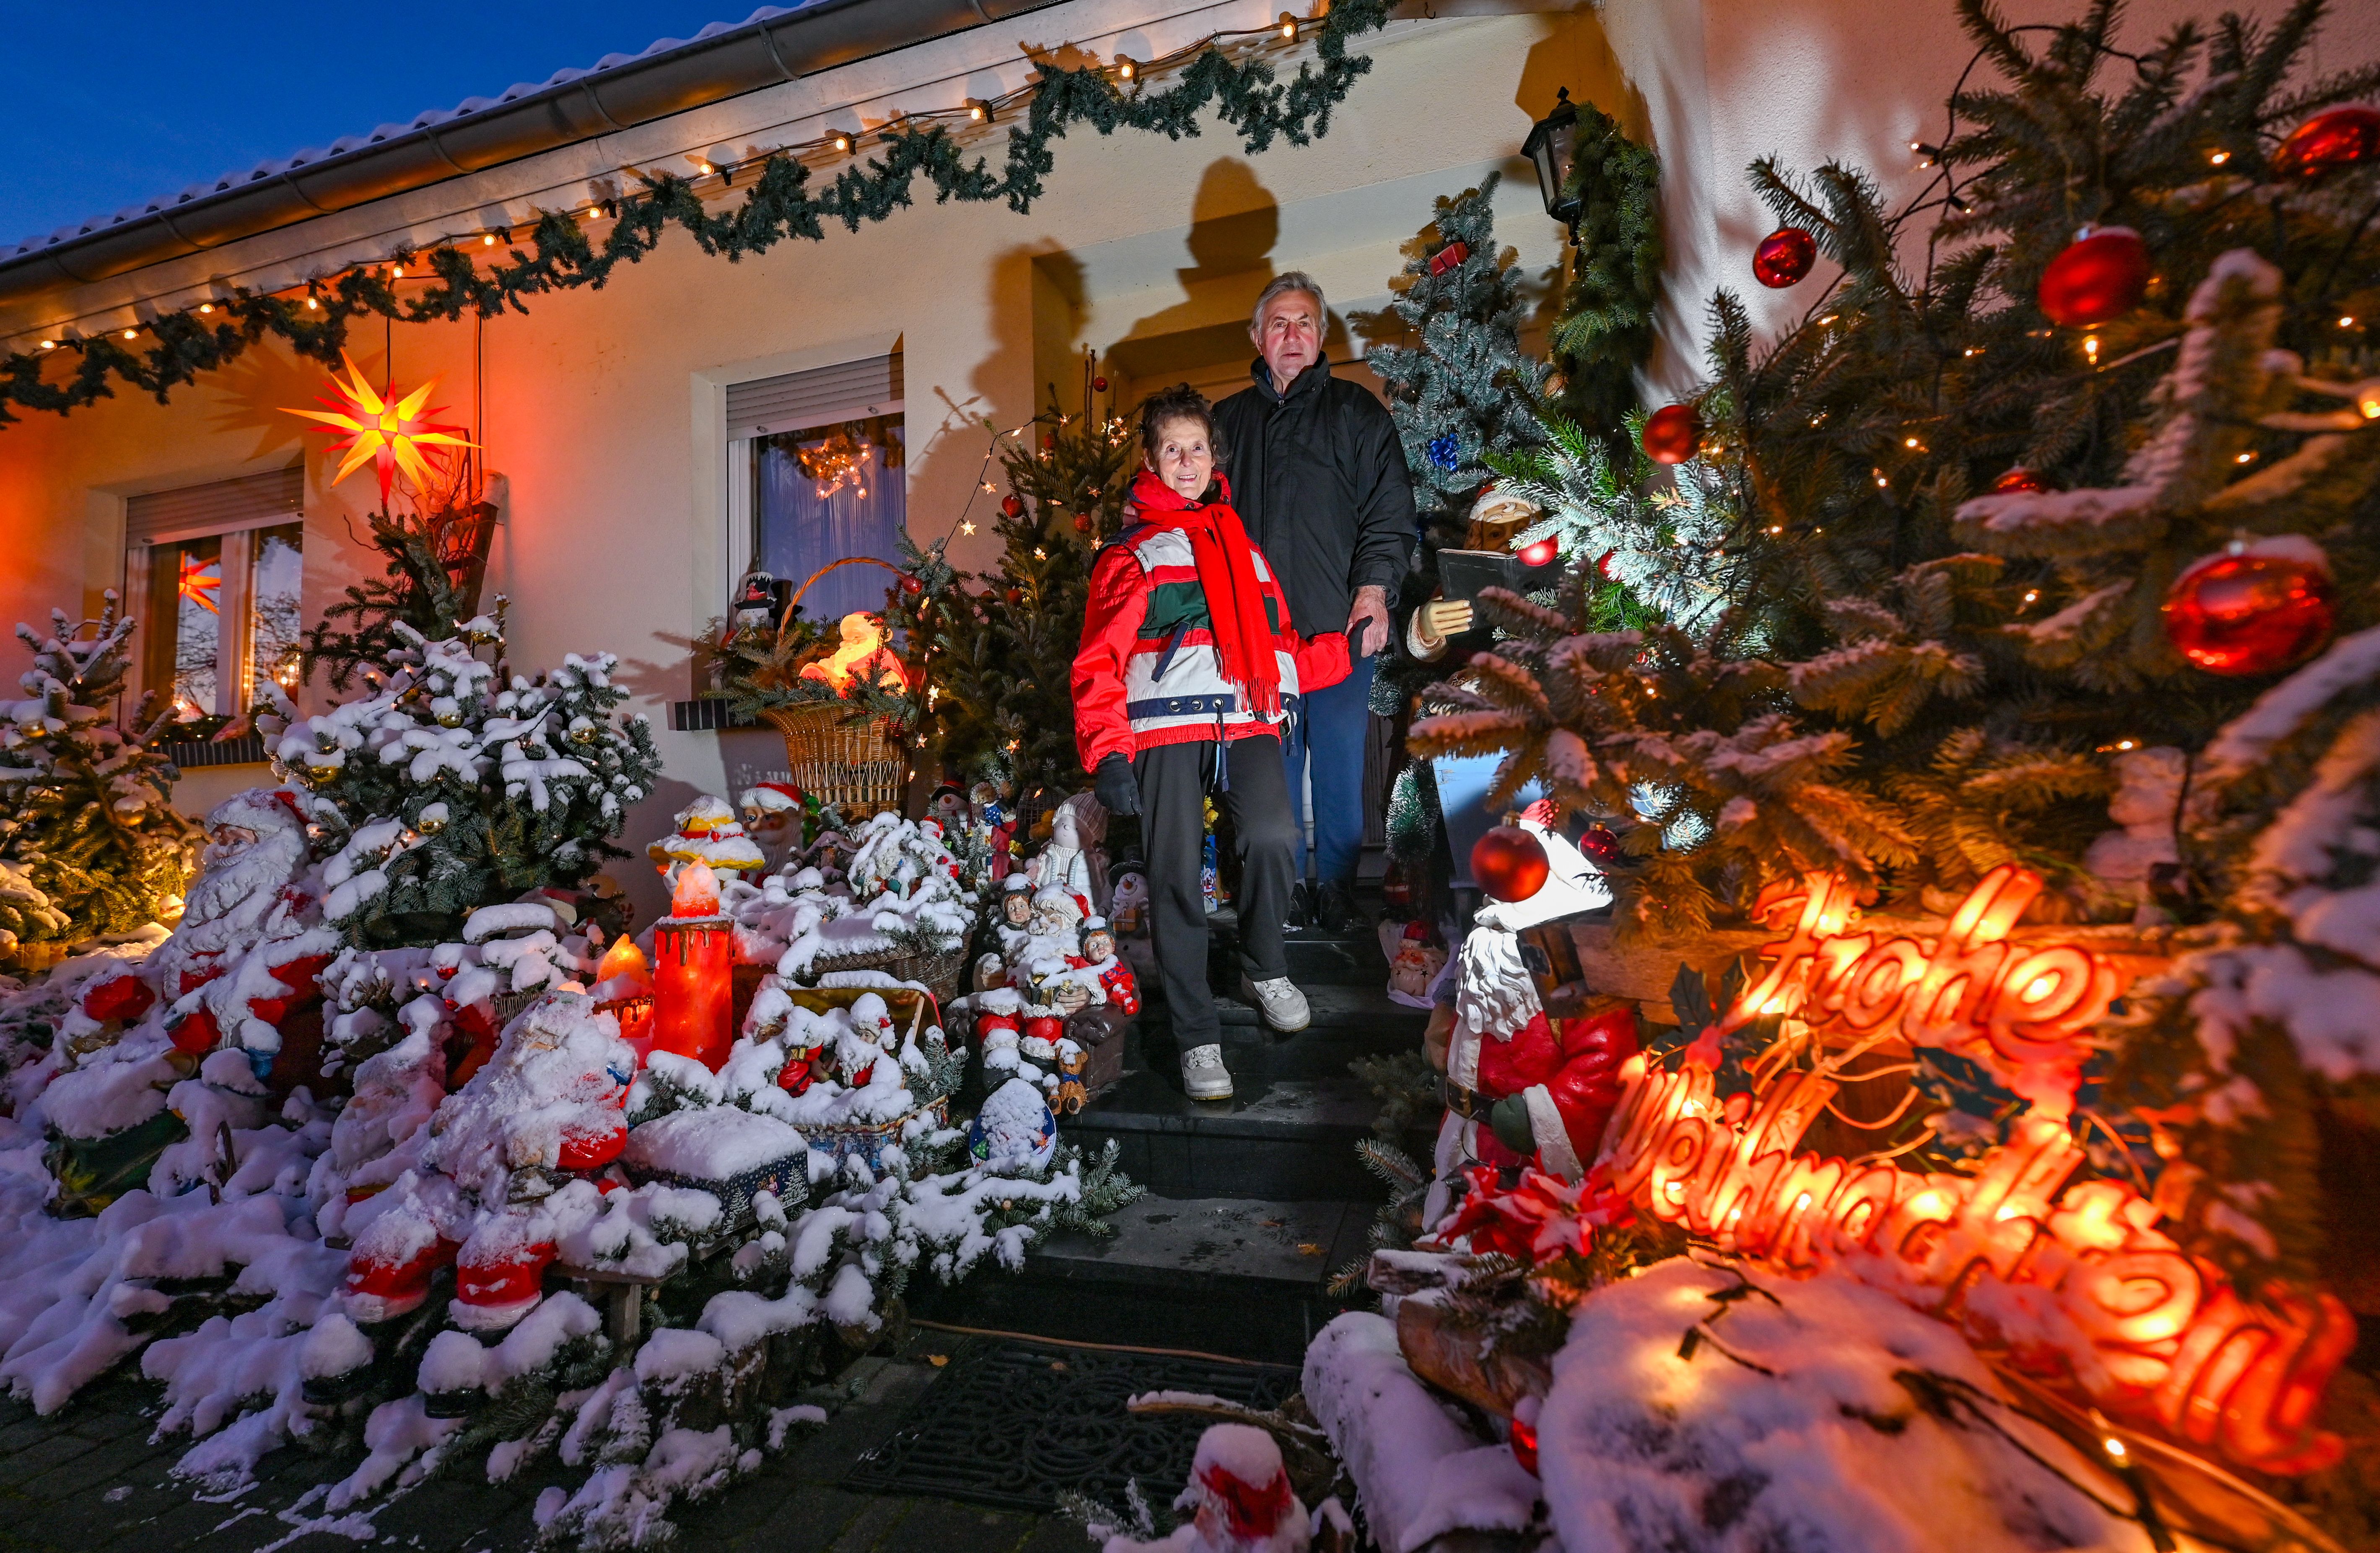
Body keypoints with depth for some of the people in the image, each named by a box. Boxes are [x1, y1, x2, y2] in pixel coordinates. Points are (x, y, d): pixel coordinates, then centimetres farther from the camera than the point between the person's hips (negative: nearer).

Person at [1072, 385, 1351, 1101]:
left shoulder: (1243, 545, 27)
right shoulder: (1132, 553, 13)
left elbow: (1279, 645, 29)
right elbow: (1100, 662, 4)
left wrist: (1349, 646, 15)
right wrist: (1108, 754, -10)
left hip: (1247, 721, 2)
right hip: (1165, 726, -2)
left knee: (1273, 836, -22)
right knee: (1176, 878, -7)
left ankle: (1264, 970, 7)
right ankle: (1198, 1036, 9)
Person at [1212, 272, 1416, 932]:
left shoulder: (1356, 412, 10)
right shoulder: (1229, 419, 18)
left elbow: (1390, 510, 3)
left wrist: (1373, 592, -9)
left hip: (1340, 626, -2)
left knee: (1340, 761, 0)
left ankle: (1337, 887, 12)